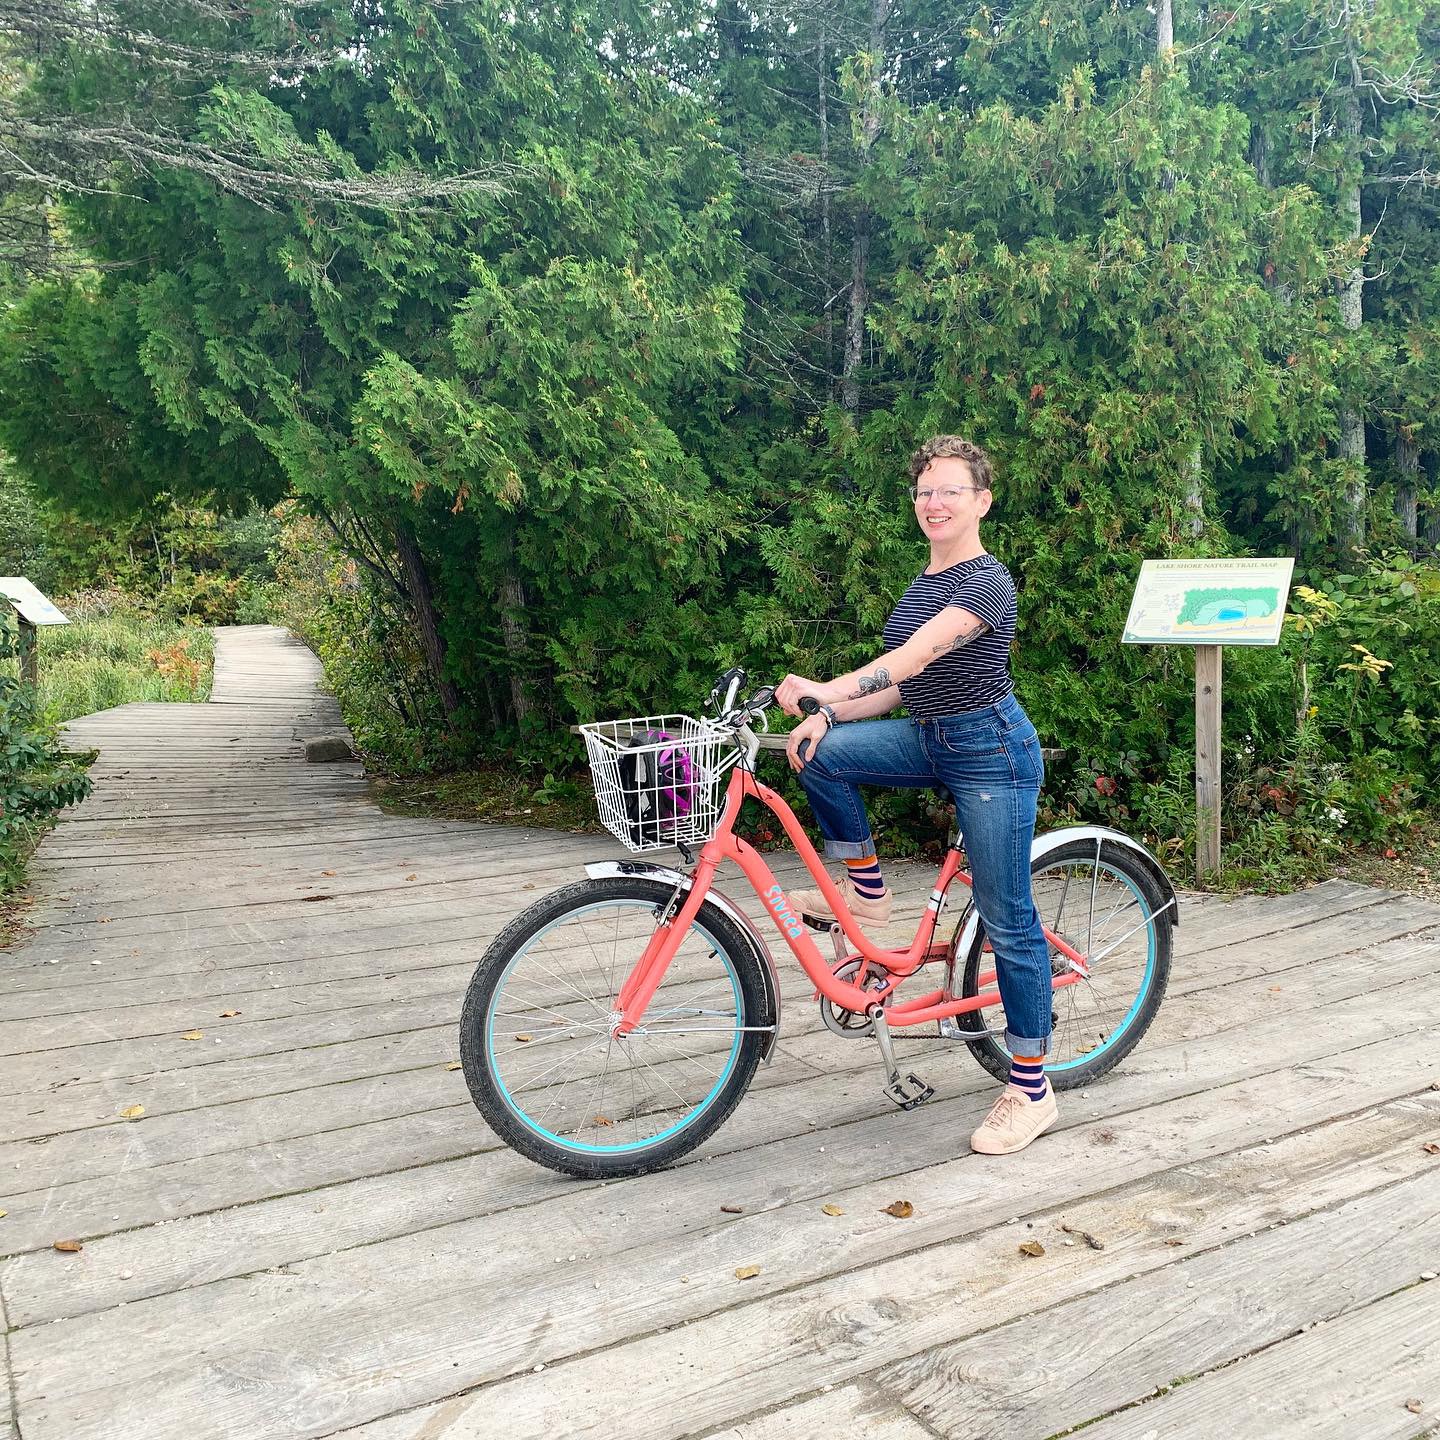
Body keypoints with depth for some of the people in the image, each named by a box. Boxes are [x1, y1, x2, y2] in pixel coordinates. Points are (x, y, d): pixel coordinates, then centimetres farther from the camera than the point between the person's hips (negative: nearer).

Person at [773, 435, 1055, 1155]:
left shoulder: (987, 580, -15)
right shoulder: (926, 580, 11)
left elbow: (918, 656, -30)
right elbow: (905, 684, 8)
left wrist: (827, 689, -42)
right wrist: (827, 714, -6)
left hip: (991, 750, -8)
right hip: (931, 740, 8)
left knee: (1007, 921, -2)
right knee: (822, 754, -13)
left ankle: (1031, 1090, 11)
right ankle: (865, 890, 7)